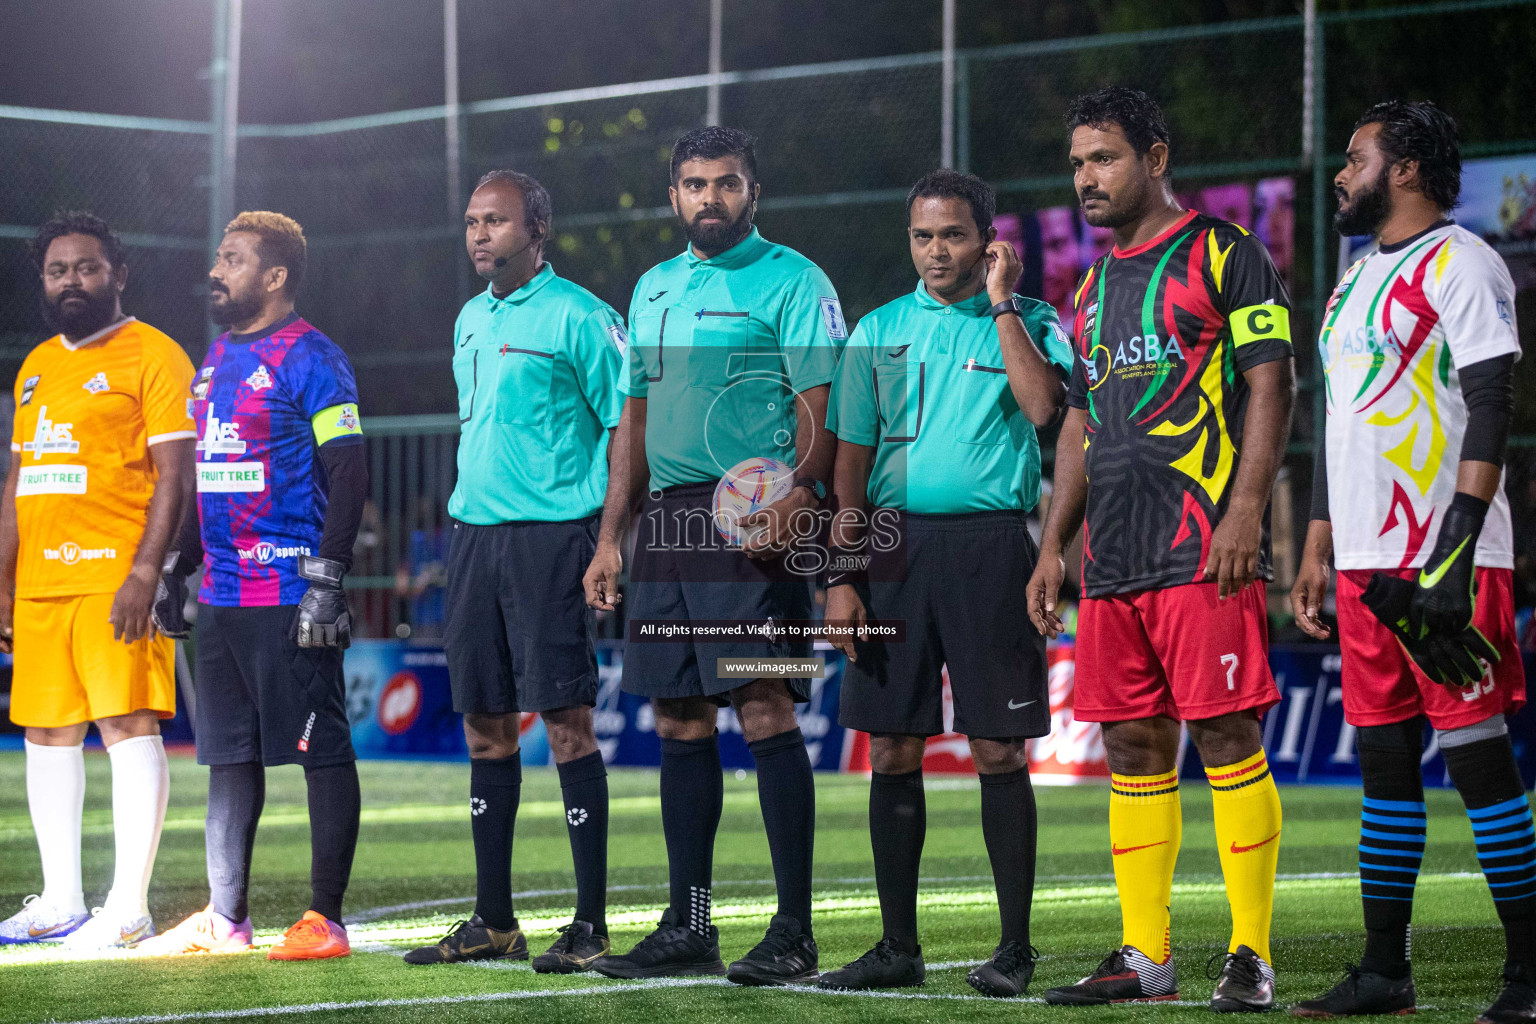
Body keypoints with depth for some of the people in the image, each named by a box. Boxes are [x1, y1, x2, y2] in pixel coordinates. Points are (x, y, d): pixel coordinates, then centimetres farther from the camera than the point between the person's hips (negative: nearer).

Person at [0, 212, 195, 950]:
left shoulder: (151, 356, -3)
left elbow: (174, 475, -9)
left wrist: (145, 572, -18)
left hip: (116, 577, -8)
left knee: (128, 724, -9)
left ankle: (129, 907, -9)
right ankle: (60, 901, 16)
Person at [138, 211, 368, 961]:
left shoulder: (309, 359, -8)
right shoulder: (217, 359, 17)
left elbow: (348, 476, -13)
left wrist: (325, 580, -18)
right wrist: (174, 569, 21)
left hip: (289, 599, -9)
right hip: (222, 593, 9)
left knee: (320, 750, -4)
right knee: (230, 754, 11)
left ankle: (325, 919, -1)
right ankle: (225, 919, 17)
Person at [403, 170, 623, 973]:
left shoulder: (578, 317, -7)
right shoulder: (471, 319, 16)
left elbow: (626, 424, -8)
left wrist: (601, 530, -13)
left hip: (549, 537, -7)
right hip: (473, 536, 7)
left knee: (567, 724, -8)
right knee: (485, 727, 9)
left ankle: (590, 922, -5)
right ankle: (494, 921, 16)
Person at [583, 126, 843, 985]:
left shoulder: (792, 282, -2)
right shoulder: (653, 288, 19)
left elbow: (822, 410, -9)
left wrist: (798, 494, -26)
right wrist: (611, 538, 17)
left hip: (754, 521, -7)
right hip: (669, 521, 7)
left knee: (766, 712, -10)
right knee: (681, 721, 8)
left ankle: (793, 931, -8)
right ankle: (688, 928, 15)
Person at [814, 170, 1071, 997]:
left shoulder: (1029, 323, 4)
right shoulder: (879, 331, 13)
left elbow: (1042, 406, -16)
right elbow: (851, 459, 12)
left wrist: (1001, 305, -11)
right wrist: (841, 573, 4)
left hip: (988, 544, -3)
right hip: (894, 543, 3)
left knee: (998, 750, -2)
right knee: (892, 750, 4)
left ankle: (1015, 947, 6)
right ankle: (897, 946, 12)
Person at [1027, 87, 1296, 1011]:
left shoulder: (1225, 254, -1)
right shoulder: (1096, 284, 21)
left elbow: (1271, 385, -7)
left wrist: (1244, 511, -17)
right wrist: (1053, 544, 19)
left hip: (1204, 548, -7)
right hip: (1114, 557, 7)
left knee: (1226, 735, -9)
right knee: (1133, 746, 7)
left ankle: (1252, 956, -5)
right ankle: (1146, 957, 12)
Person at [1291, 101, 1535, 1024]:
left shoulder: (1459, 264, -7)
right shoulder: (1357, 281, 21)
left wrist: (1457, 545, -22)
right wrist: (1317, 551, 21)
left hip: (1445, 560, -9)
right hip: (1367, 560, 9)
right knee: (1384, 762, 9)